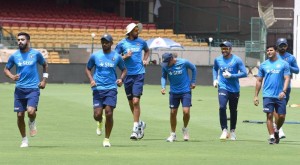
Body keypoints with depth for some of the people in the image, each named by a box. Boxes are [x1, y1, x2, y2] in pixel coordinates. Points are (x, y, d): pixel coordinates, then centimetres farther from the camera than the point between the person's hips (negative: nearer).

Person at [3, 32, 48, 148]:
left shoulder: (36, 54, -1)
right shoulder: (14, 56, 2)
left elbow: (45, 65, 16)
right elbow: (6, 69, 14)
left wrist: (44, 80, 8)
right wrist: (12, 76, -7)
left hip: (33, 89, -2)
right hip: (19, 89, 2)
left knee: (31, 111, -22)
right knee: (20, 115, 1)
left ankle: (32, 123, 14)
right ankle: (24, 139, 18)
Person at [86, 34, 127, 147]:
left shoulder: (116, 57, 5)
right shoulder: (95, 56, 5)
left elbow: (124, 69, 18)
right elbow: (88, 69, 16)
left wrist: (121, 79, -2)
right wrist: (91, 80, -1)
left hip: (111, 89, -1)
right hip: (98, 89, 1)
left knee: (109, 113, -12)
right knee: (97, 114, -7)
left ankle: (107, 139, 2)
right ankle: (100, 122, 32)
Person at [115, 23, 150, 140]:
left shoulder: (141, 42, 7)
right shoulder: (122, 43, 0)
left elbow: (147, 51, 29)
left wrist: (145, 60, 12)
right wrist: (125, 56, -13)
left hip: (139, 74, -1)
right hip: (128, 75, 1)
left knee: (136, 101, -12)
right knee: (131, 102, 10)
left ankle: (135, 129, -11)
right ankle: (140, 123, 31)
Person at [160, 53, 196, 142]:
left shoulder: (184, 63, -15)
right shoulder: (165, 66, -8)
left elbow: (193, 69, 3)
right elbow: (164, 77, 7)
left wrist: (193, 82, 4)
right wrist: (163, 87, -9)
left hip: (186, 90, -3)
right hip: (173, 92, 3)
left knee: (186, 111, -13)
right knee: (172, 113, 3)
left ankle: (185, 128, 15)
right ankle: (173, 134, 19)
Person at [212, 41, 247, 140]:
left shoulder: (237, 60, -6)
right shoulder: (218, 60, 5)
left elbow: (244, 73, -8)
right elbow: (215, 69, 26)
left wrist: (231, 75, -17)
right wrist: (215, 79, 10)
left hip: (234, 89, -1)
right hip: (223, 87, 1)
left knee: (233, 110, 10)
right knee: (222, 107, -19)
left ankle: (232, 131, 28)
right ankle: (224, 131, -14)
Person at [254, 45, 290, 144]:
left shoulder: (283, 64, 3)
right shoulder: (263, 65, 8)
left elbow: (287, 78, -2)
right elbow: (259, 81, 12)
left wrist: (284, 91, -17)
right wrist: (256, 96, 7)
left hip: (280, 95, 0)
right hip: (268, 95, 0)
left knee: (281, 116, 2)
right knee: (269, 116, -8)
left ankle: (276, 131, 28)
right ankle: (272, 136, -4)